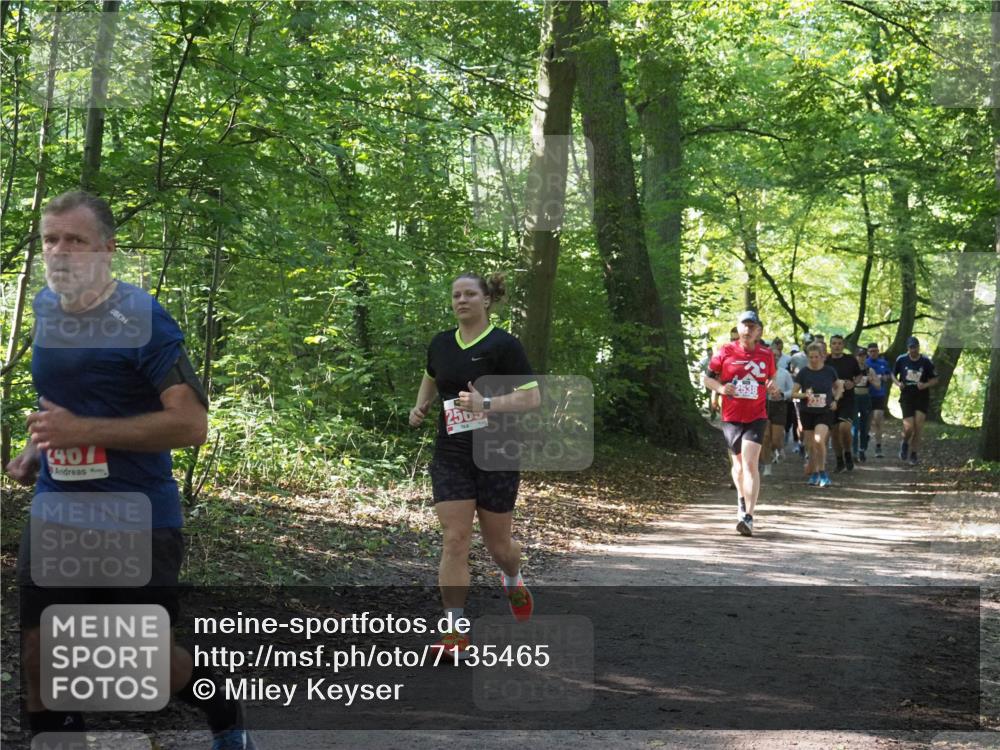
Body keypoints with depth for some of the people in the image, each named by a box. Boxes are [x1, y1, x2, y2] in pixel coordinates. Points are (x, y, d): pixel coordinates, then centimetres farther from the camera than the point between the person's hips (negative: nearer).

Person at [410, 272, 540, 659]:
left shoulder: (503, 345, -10)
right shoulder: (441, 344, 6)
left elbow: (532, 397, -14)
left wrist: (488, 403, -26)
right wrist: (420, 407, 10)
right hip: (451, 457, 3)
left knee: (498, 543, 10)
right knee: (454, 541, -7)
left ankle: (513, 582, 46)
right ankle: (454, 634, -5)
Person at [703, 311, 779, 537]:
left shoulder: (766, 355, 3)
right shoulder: (726, 352, -1)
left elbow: (771, 379, 18)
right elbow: (708, 378, 6)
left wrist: (772, 387, -5)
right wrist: (721, 388, -14)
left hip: (756, 417, -1)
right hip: (731, 416, 1)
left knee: (750, 463, -15)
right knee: (738, 463, 14)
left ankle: (748, 516, -19)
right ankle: (742, 500, 44)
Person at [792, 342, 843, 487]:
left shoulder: (829, 371, -1)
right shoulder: (803, 372, -3)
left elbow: (839, 386, 17)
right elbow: (793, 393, 0)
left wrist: (835, 400, 2)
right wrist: (804, 395, -19)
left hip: (825, 412, -1)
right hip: (807, 413, 1)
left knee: (819, 440, -21)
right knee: (810, 445, 5)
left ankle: (822, 472, -8)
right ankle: (814, 473, 23)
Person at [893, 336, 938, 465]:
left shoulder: (926, 362, -2)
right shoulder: (901, 360, 0)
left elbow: (935, 380, 5)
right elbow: (893, 375, 14)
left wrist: (925, 385, -15)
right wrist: (898, 383, -7)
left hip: (922, 398, 0)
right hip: (906, 397, 0)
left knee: (918, 427, -6)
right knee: (908, 427, -12)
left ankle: (913, 453, 12)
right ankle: (905, 443, 23)